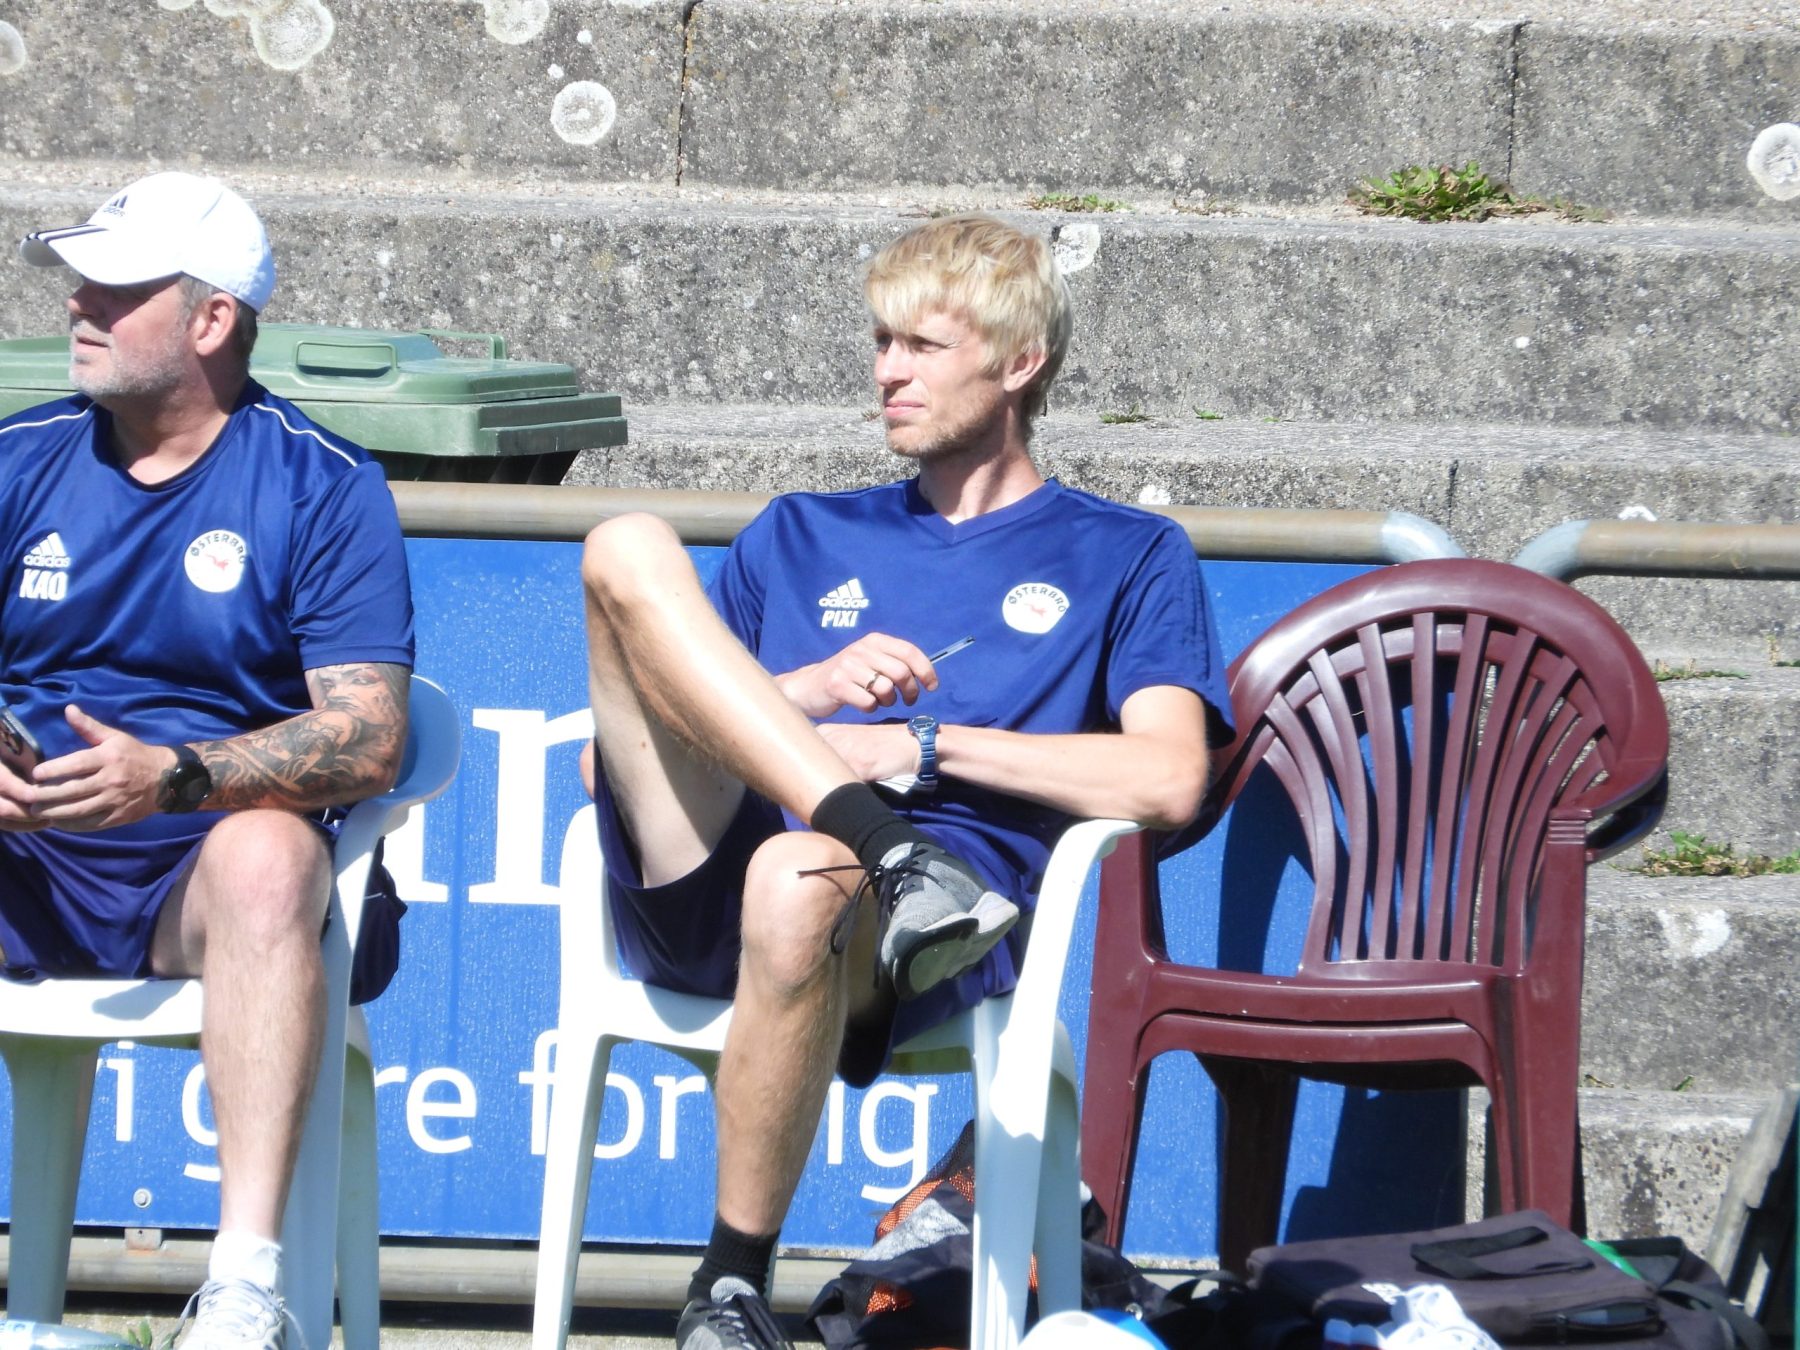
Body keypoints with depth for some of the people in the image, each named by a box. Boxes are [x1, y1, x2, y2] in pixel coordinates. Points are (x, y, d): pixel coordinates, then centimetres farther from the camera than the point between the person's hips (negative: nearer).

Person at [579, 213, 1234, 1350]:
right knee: (627, 549, -14)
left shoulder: (1125, 558, 22)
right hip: (703, 896, 4)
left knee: (800, 883, -42)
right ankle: (888, 852, -30)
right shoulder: (804, 535, 33)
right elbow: (624, 736, 24)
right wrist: (806, 692, 5)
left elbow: (1170, 782, 4)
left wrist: (922, 746, -1)